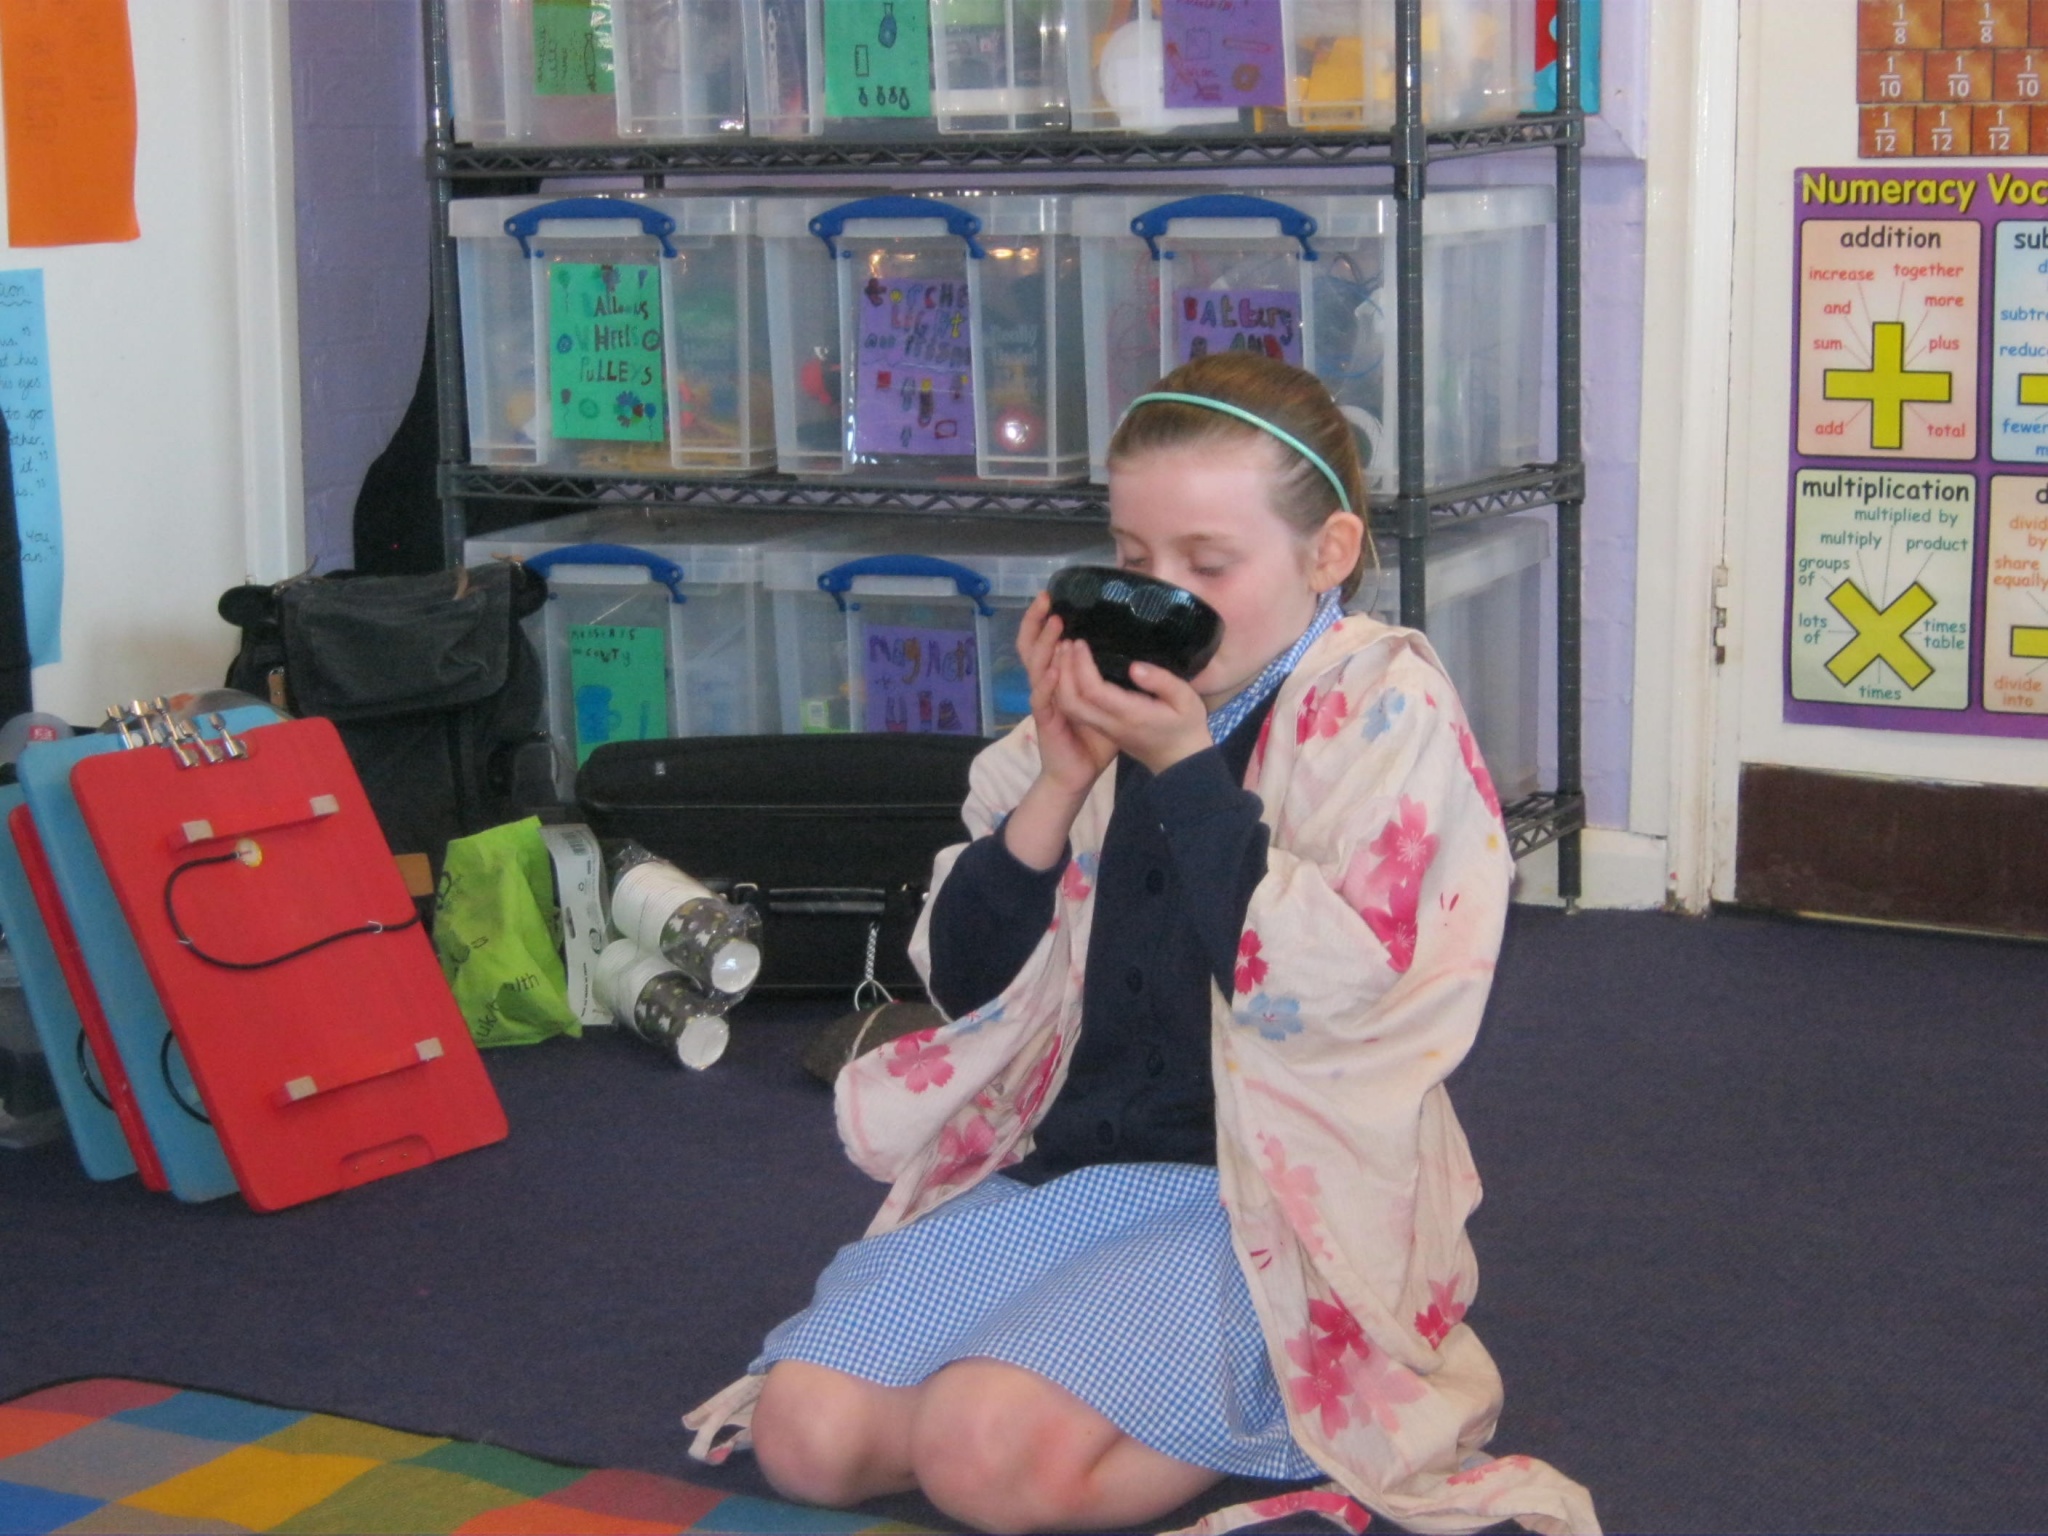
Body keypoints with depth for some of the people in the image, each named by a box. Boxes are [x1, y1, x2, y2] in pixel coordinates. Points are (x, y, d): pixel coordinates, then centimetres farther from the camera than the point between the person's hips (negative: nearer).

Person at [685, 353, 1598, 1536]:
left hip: (1266, 1202, -6)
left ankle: (1261, 1423, -2)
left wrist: (1184, 772, -18)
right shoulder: (1111, 705, 8)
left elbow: (1329, 998, -18)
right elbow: (965, 981, 6)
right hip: (1060, 1163, 6)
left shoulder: (1384, 705, -5)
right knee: (805, 1428, -13)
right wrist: (1063, 779, -8)